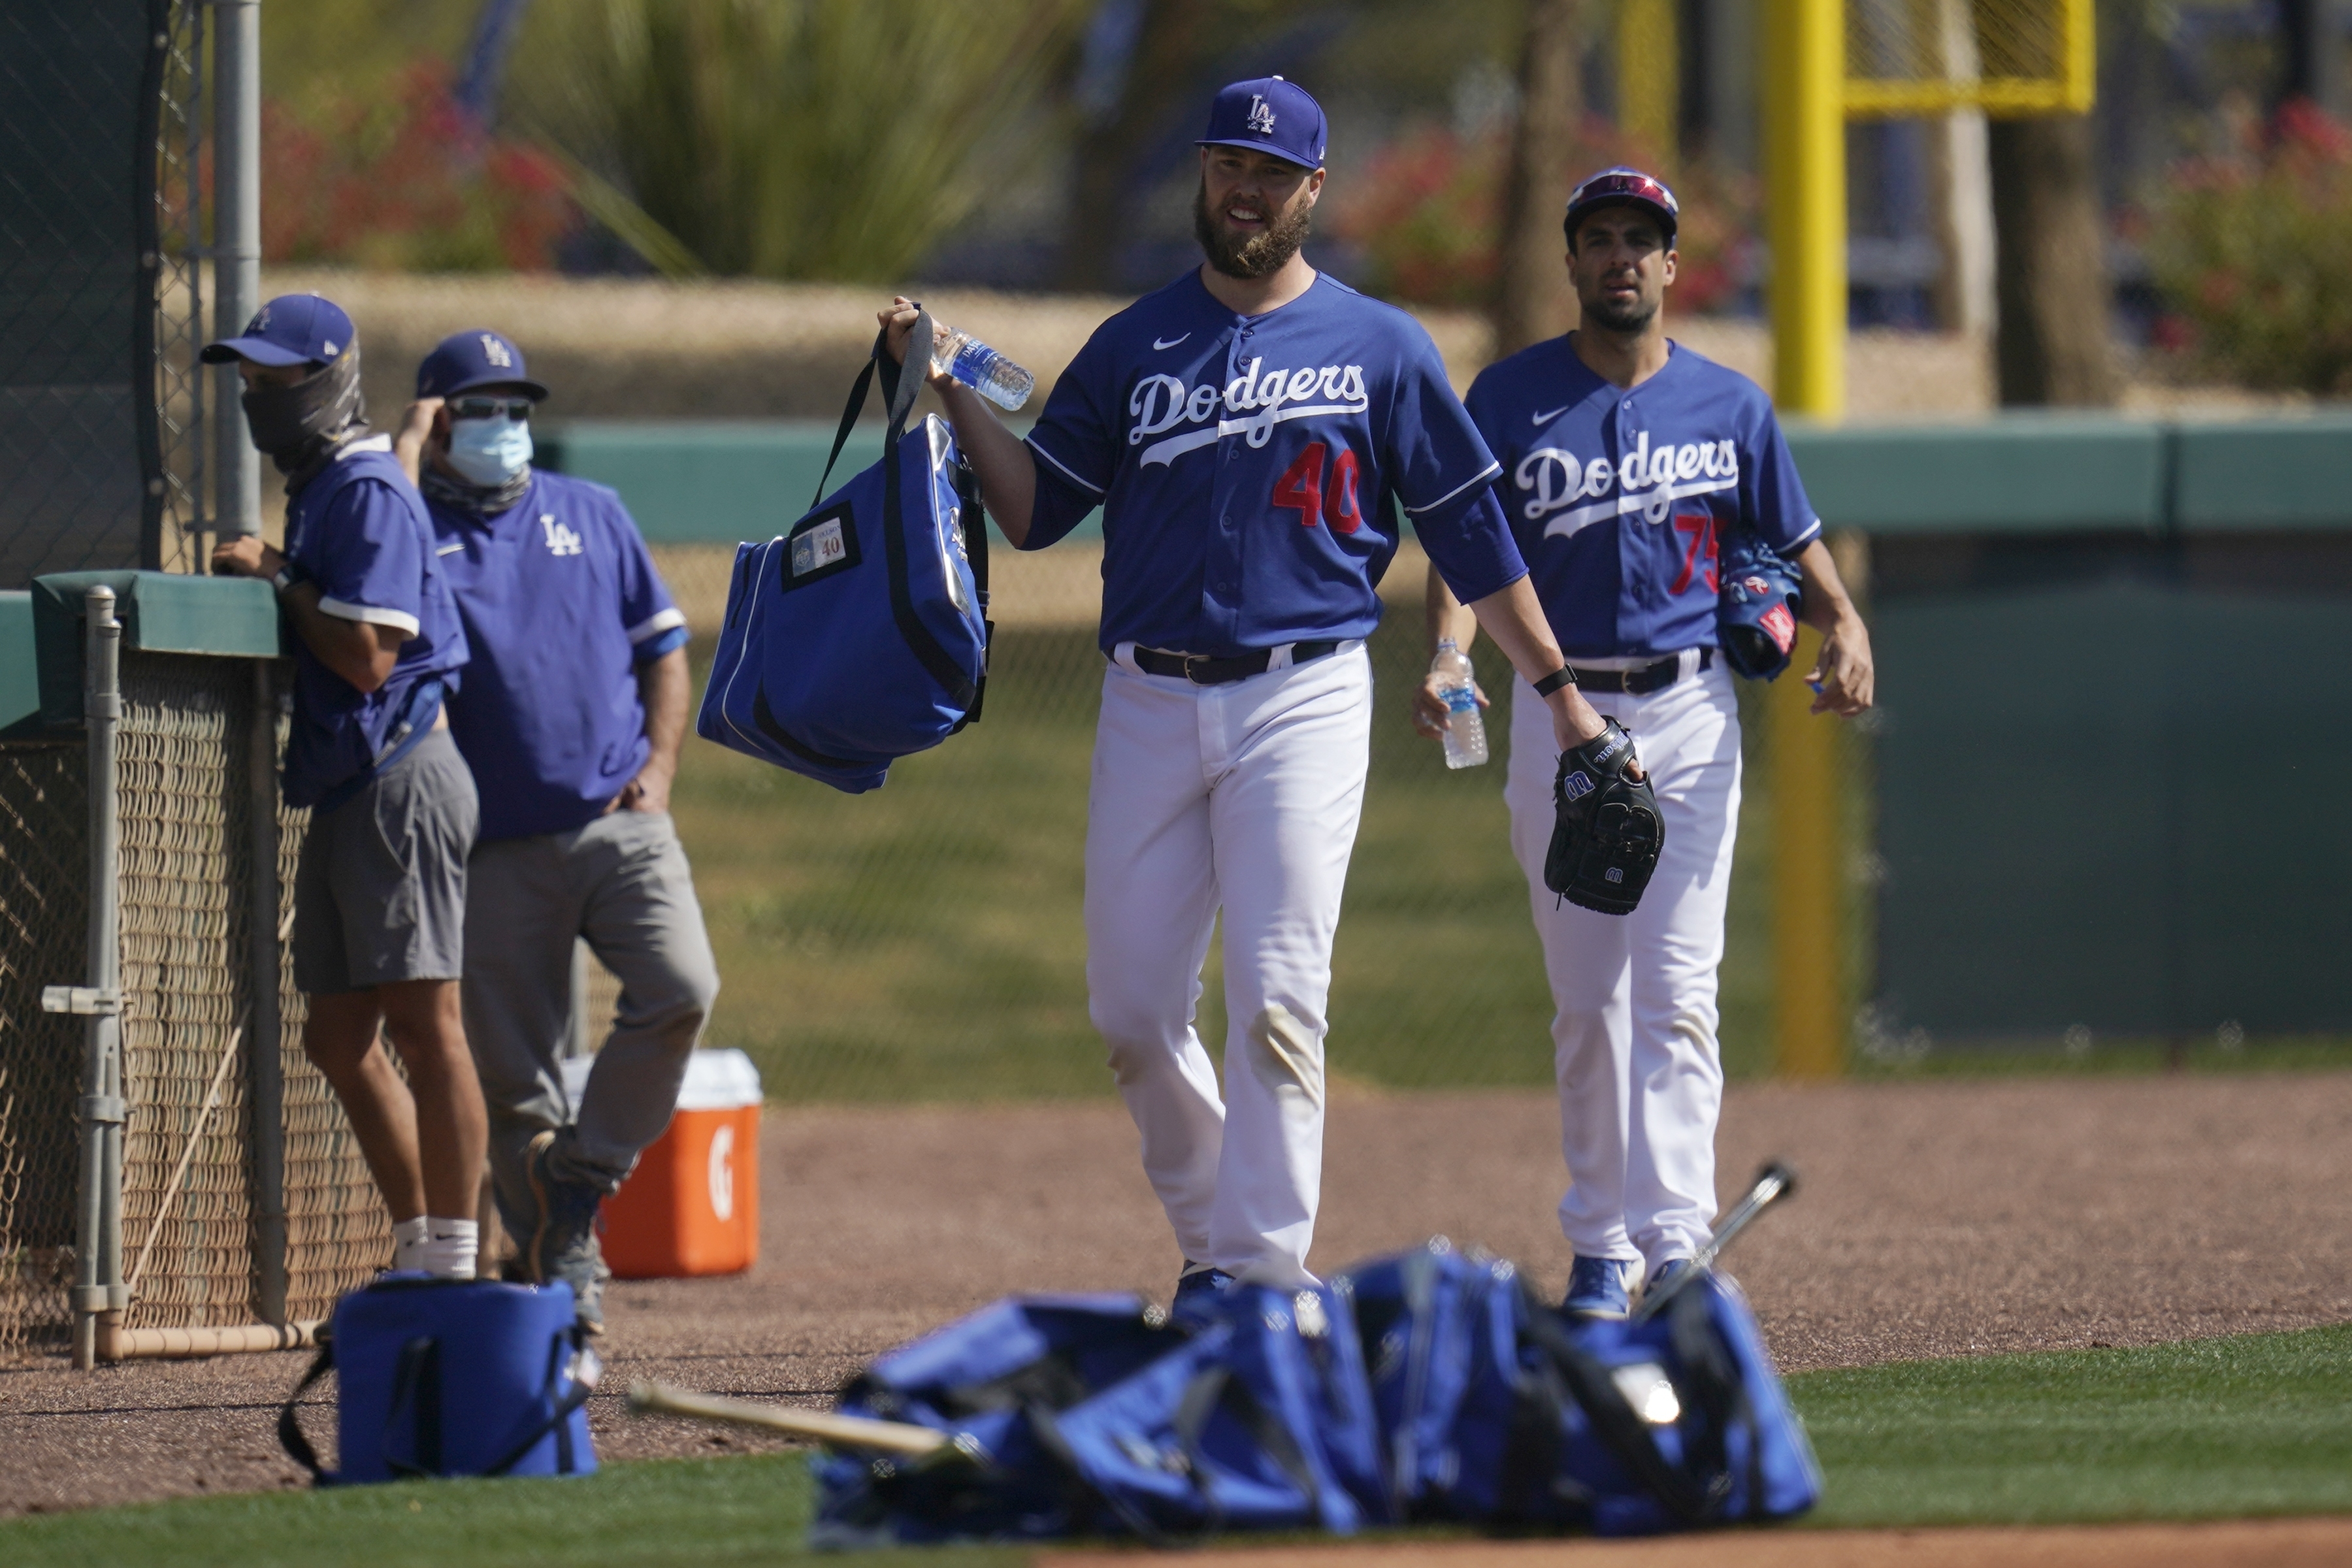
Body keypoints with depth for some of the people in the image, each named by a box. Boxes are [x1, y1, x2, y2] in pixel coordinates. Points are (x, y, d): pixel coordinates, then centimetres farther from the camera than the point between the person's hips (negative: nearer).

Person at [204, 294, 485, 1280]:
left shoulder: (367, 492, -12)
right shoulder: (320, 491, 19)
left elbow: (367, 655, -20)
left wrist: (278, 579, -10)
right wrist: (269, 580, 7)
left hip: (402, 782, -11)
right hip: (346, 793, 11)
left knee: (421, 1020, -11)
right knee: (338, 1038, 11)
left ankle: (453, 1265, -12)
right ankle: (420, 1252, 16)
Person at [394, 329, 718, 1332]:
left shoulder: (592, 515, 15)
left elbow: (663, 647, 16)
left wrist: (659, 766, 2)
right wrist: (408, 452, -7)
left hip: (620, 825, 2)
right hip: (496, 850, -2)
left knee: (681, 990, -20)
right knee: (514, 1071, -1)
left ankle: (581, 1180, -3)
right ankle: (560, 1263, 9)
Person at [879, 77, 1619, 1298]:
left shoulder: (1379, 349, 5)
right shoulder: (1132, 347, 12)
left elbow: (1470, 532, 7)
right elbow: (1034, 508, 10)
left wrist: (1559, 691, 5)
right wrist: (949, 387, -1)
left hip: (1302, 697, -3)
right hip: (1149, 706, 3)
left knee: (1277, 995, -13)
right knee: (1130, 1008, 2)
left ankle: (1258, 1271, -12)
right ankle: (1210, 1230, 22)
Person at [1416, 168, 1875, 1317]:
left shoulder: (1728, 405, 6)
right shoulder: (1512, 399, 3)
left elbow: (1793, 540, 11)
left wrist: (1845, 627, -10)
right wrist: (1449, 655, -23)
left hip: (1688, 714, 0)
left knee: (1675, 990, -10)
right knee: (1586, 997, 5)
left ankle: (1677, 1243, -18)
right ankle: (1600, 1248, 14)